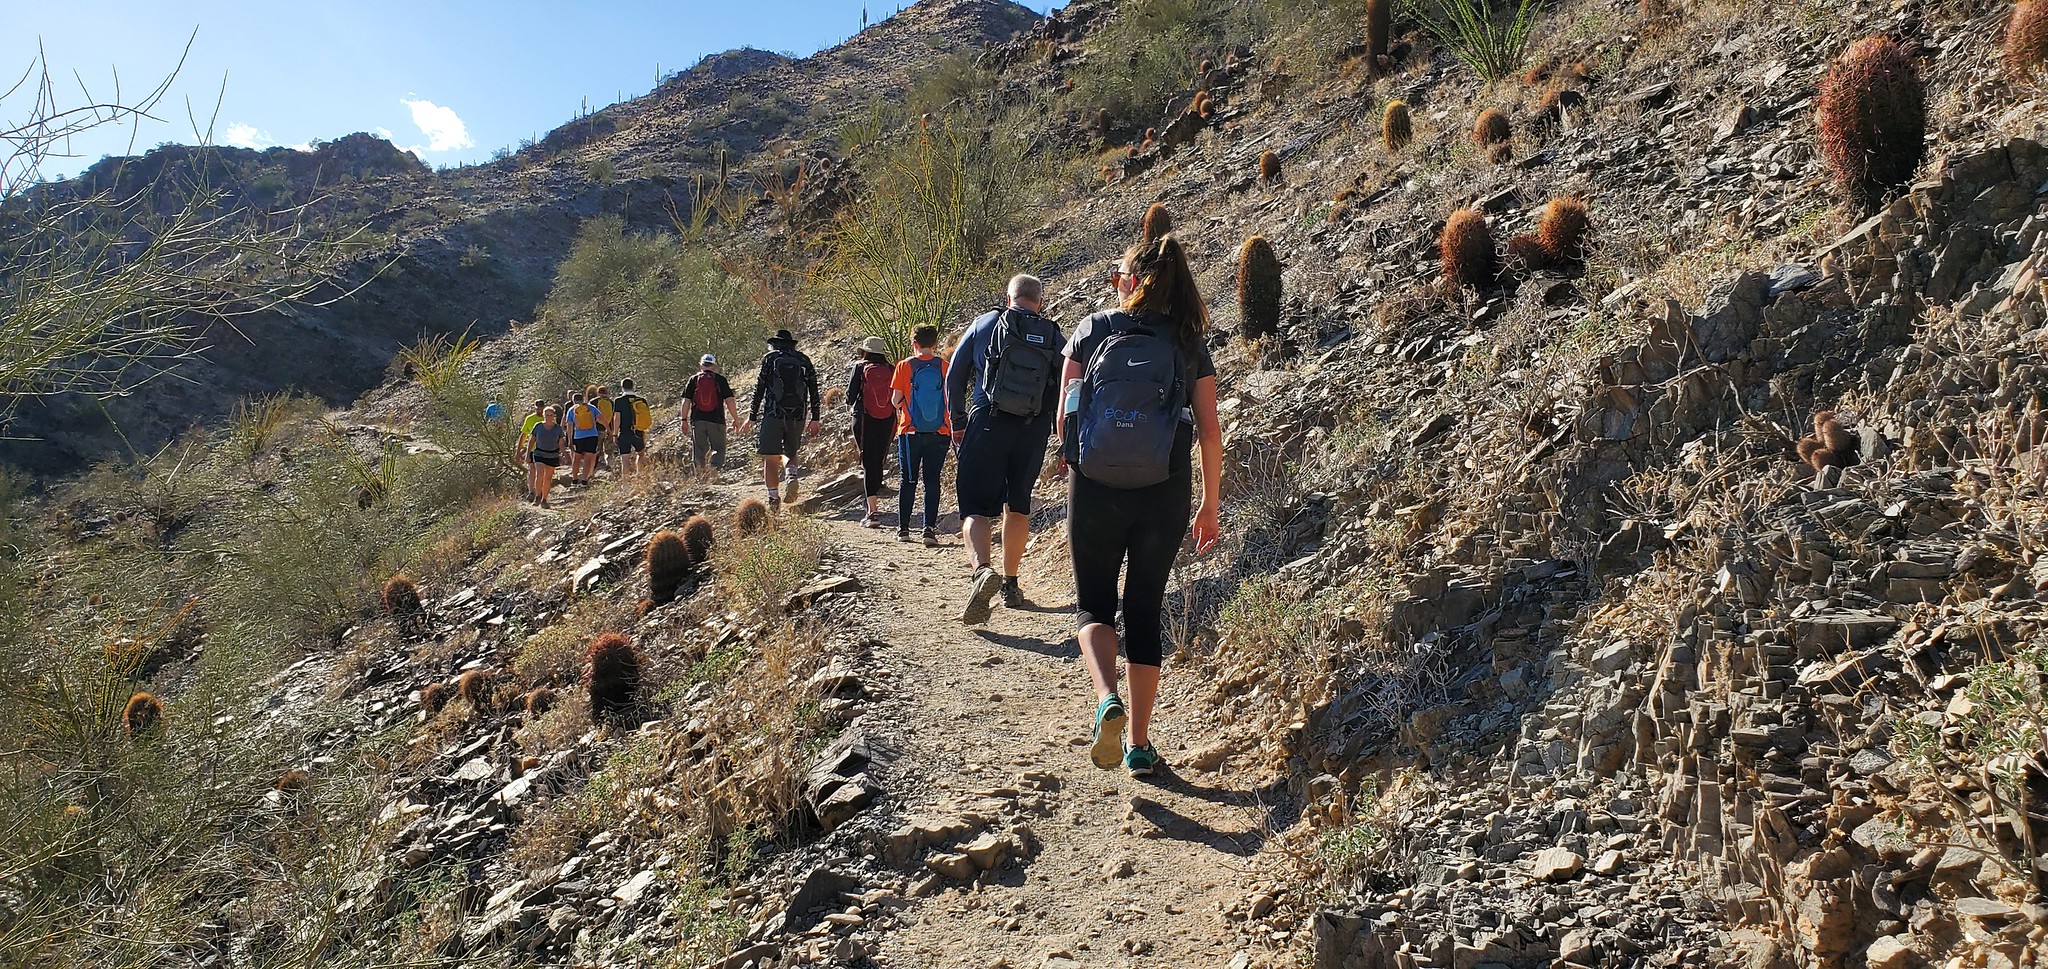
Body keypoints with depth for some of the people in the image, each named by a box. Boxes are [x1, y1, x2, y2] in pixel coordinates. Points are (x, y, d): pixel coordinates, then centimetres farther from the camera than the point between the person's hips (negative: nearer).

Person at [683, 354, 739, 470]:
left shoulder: (693, 379, 7)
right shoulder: (720, 379, 3)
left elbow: (686, 401, 3)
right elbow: (729, 400, -2)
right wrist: (736, 419, 4)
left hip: (697, 420, 2)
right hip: (716, 420, -2)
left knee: (698, 450, 9)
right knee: (719, 448, 4)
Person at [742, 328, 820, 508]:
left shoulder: (769, 358, 4)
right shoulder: (804, 360, 12)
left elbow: (759, 388, 0)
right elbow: (814, 391, 9)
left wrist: (752, 417, 4)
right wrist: (815, 419, 13)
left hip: (773, 414, -3)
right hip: (797, 416, 3)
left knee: (770, 458, 2)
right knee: (790, 452, 19)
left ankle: (774, 497, -7)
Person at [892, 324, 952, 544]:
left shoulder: (904, 366, -3)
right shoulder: (945, 367, -1)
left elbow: (895, 400, -4)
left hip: (910, 432, 0)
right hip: (940, 433, 0)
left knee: (909, 481, 10)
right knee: (932, 480, 4)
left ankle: (903, 528, 13)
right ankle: (930, 529, -3)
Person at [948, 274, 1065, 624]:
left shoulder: (985, 324, 5)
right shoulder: (1054, 337, 8)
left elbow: (954, 377, 7)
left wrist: (958, 423, 16)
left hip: (987, 424, -2)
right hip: (1034, 431, 2)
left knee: (976, 506, -3)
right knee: (1018, 505, 17)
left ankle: (981, 569, -29)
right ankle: (1010, 583, 23)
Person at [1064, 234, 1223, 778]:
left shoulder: (1092, 331, 1)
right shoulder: (1189, 345, 4)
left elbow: (1064, 418, 0)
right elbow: (1210, 434, 1)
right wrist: (1210, 508, 11)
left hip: (1094, 489, -1)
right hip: (1164, 495, 1)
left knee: (1093, 604, 14)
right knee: (1144, 612, 13)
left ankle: (1106, 700, -15)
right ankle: (1140, 745, 16)